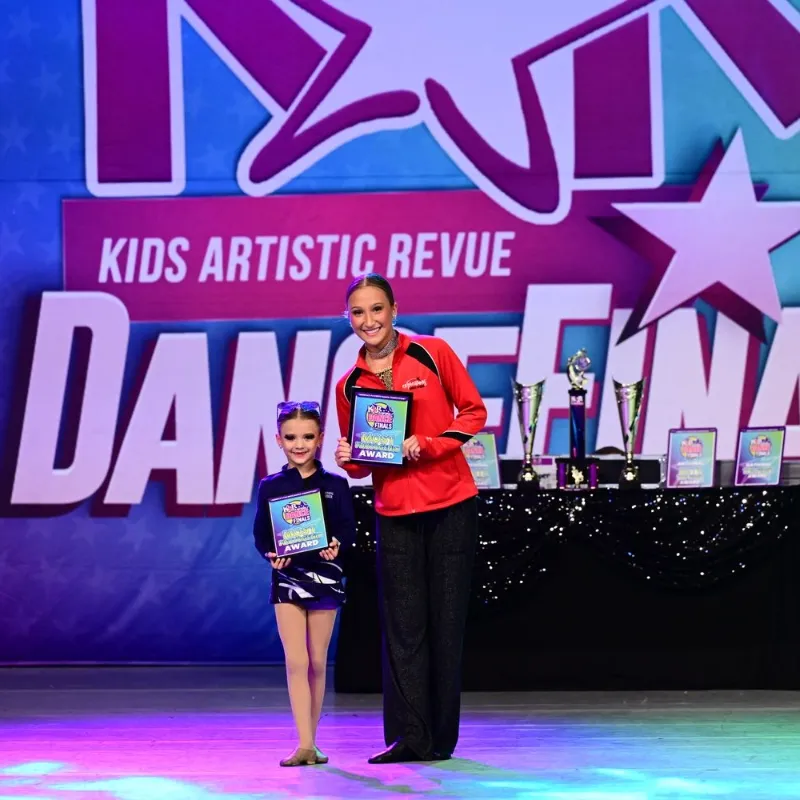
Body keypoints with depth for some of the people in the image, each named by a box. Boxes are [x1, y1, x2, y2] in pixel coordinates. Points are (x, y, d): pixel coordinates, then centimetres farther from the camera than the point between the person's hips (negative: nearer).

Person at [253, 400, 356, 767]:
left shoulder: (335, 485, 1)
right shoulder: (271, 487, 3)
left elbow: (348, 529, -2)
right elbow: (260, 533, 3)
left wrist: (337, 545, -22)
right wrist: (271, 554, -17)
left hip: (324, 575, 0)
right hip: (287, 577, 0)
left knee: (317, 664, 6)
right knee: (296, 662, -8)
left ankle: (311, 742, 16)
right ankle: (304, 744, -10)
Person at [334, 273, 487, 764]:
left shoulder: (432, 354, -1)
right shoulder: (350, 385, 8)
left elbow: (473, 411, 0)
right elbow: (359, 461, 14)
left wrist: (428, 444, -13)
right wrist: (350, 460, -9)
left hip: (450, 506, -2)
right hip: (395, 512, 2)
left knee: (446, 623, 2)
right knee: (404, 627, -1)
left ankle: (442, 737, 6)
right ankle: (409, 736, -2)